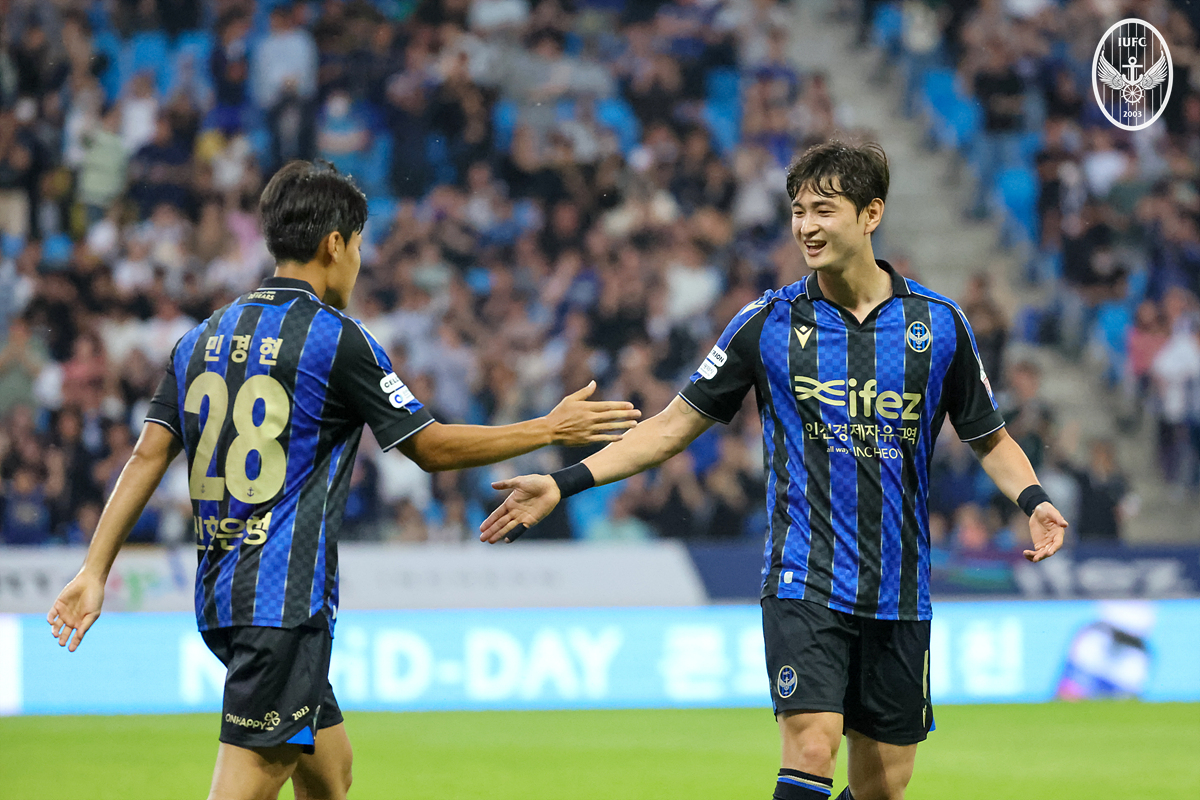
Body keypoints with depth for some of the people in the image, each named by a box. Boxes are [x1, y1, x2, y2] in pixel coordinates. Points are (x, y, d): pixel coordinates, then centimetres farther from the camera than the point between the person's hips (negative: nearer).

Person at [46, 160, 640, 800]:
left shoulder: (204, 337, 12)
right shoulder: (336, 339, -8)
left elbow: (147, 457, 7)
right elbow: (431, 447, -2)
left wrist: (94, 572, 8)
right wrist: (550, 429, 7)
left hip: (220, 597, 8)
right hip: (284, 602, -8)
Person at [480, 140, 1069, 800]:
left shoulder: (938, 323, 3)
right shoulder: (767, 323, 0)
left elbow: (989, 437, 13)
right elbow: (675, 425, 6)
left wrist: (1031, 498, -8)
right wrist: (564, 484, -2)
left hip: (898, 591, 2)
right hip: (803, 579, -2)